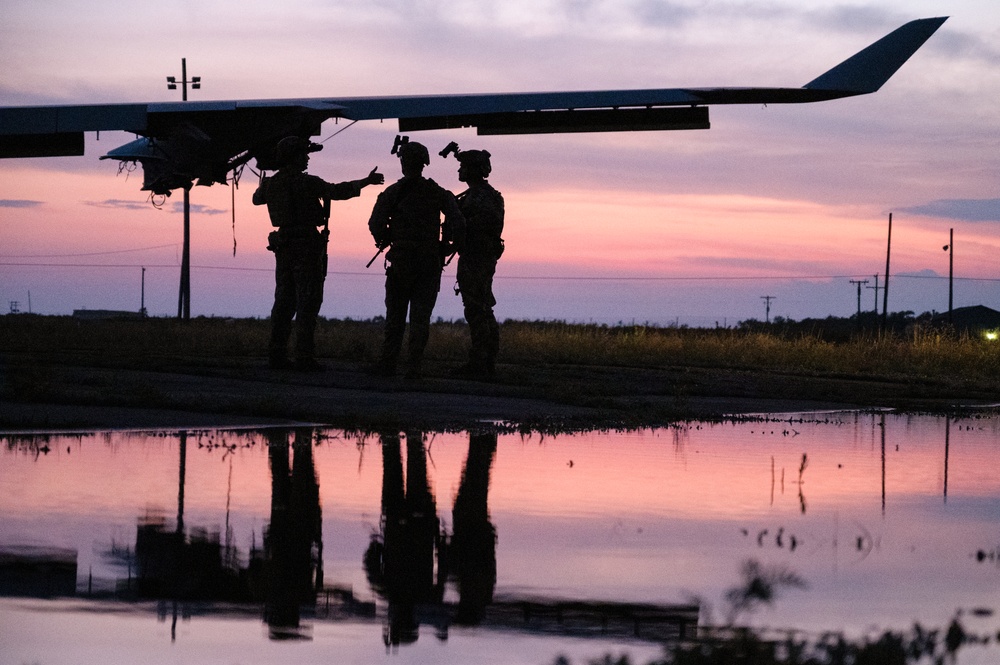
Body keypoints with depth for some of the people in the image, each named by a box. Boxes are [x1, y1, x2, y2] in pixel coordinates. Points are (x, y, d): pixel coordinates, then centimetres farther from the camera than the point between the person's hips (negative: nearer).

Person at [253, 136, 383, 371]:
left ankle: (276, 355, 8)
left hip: (283, 246, 7)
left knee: (284, 302, 11)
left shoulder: (272, 184, 9)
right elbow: (337, 191, -23)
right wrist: (365, 182, -20)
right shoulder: (306, 183, -13)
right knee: (308, 302, -5)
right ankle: (304, 358, -9)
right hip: (307, 246, -7)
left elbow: (257, 199, 30)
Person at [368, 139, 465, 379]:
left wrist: (383, 240, 10)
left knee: (395, 315, 9)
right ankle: (413, 366, -6)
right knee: (421, 317, 2)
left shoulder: (393, 192, -2)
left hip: (401, 260, -1)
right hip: (430, 262, 1)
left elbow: (376, 223, -9)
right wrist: (452, 244, 11)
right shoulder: (438, 193, 4)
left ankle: (388, 363, 7)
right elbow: (457, 222, -6)